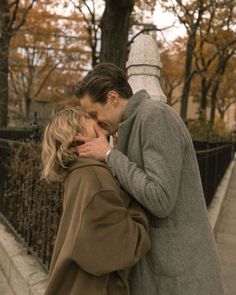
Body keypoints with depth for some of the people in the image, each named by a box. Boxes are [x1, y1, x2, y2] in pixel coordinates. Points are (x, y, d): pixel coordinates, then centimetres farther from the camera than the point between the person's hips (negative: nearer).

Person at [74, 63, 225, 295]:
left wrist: (109, 155, -15)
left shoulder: (156, 115, -17)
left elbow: (160, 200, -25)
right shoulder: (140, 123, 14)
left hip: (179, 271, -10)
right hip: (158, 259, 10)